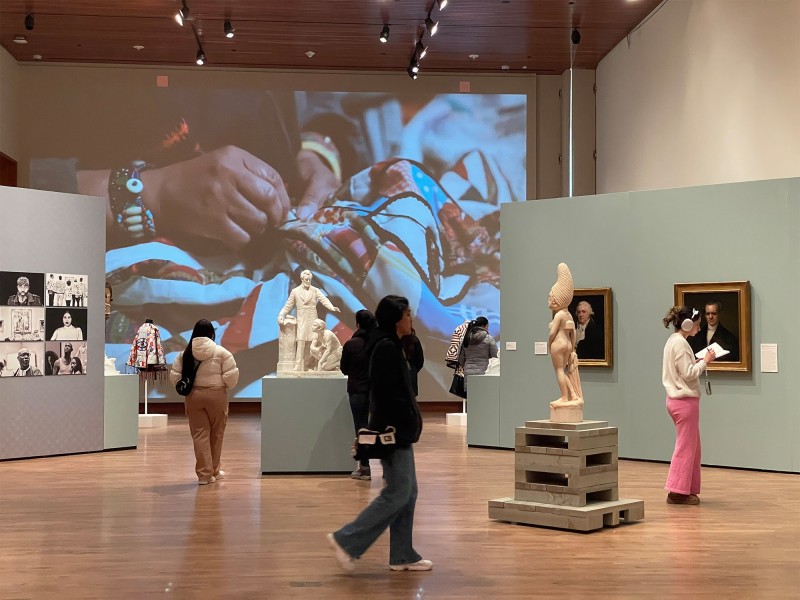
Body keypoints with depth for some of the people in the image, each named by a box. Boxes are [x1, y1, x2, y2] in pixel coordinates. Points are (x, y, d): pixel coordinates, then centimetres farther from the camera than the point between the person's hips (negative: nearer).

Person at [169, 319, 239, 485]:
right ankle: (214, 471, 25)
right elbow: (231, 376, -11)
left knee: (200, 435, 4)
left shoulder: (185, 353, 1)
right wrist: (224, 386, 8)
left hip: (193, 396, 2)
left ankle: (204, 473, 1)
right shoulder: (221, 352, -8)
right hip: (216, 396, -2)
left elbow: (174, 377, 0)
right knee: (216, 434, 13)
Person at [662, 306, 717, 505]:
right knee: (686, 447, -2)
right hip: (685, 401, -10)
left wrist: (698, 361, 7)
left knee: (692, 446, 15)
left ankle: (688, 490, 19)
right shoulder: (680, 343, -16)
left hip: (677, 399, 10)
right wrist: (705, 361, -9)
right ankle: (677, 492, 2)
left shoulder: (673, 341, 14)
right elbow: (688, 374, -19)